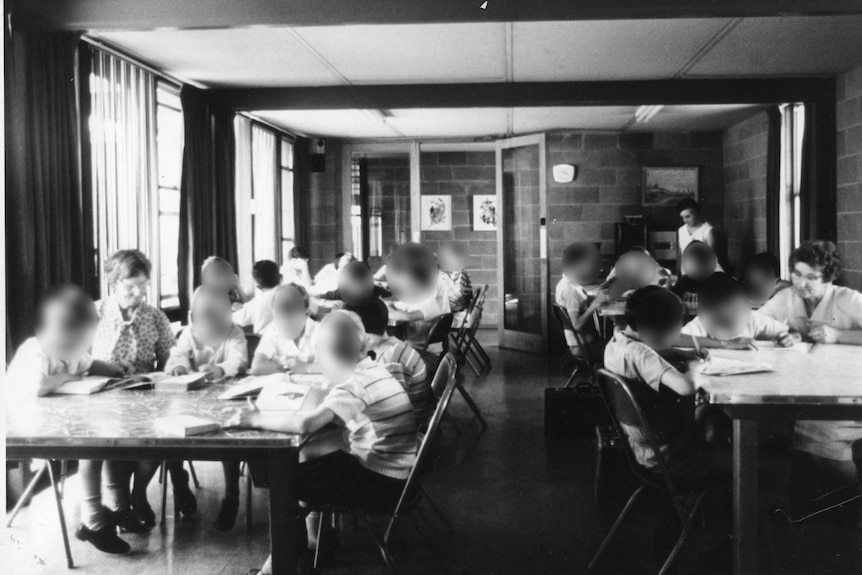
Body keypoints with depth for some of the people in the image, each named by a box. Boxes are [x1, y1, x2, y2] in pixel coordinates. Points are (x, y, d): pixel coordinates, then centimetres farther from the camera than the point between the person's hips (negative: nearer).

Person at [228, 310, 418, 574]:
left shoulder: (353, 386, -23)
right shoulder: (370, 369, 4)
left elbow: (305, 423, -36)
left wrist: (257, 419, -26)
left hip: (384, 483, -8)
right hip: (392, 470, 8)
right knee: (310, 468, 21)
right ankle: (313, 533, 29)